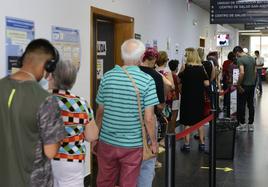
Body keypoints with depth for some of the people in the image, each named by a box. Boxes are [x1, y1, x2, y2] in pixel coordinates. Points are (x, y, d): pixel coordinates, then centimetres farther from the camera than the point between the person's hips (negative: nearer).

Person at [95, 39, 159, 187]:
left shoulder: (107, 77, -2)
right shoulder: (147, 80, -12)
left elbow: (100, 112, 3)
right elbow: (149, 118, -13)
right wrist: (154, 142, 1)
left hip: (107, 141, 3)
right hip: (132, 144, -3)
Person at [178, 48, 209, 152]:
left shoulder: (186, 68, -11)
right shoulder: (201, 68, -2)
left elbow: (179, 80, -5)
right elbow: (207, 83, -3)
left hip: (187, 98, -4)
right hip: (199, 98, 4)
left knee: (187, 122, 3)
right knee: (199, 121, 13)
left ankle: (187, 144, 4)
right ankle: (202, 143, 18)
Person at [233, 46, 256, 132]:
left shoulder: (240, 60, -15)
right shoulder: (252, 59, 10)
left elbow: (242, 73, -26)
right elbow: (255, 72, 13)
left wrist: (238, 85, -19)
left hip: (244, 86, -7)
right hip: (252, 85, 7)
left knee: (241, 105, 3)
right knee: (251, 105, 10)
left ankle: (243, 124, 7)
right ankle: (251, 124, 15)